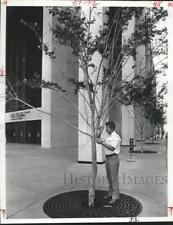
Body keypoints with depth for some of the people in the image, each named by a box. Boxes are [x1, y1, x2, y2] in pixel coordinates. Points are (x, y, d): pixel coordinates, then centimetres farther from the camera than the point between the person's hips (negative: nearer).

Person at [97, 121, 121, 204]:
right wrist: (100, 132, -3)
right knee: (109, 177, 17)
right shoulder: (107, 136, 10)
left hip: (114, 159, -8)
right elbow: (98, 141, 10)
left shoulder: (116, 137, -17)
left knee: (114, 178, -4)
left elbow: (112, 148, -28)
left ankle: (115, 197, 4)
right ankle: (111, 193, 31)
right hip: (108, 159, 8)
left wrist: (102, 142, -32)